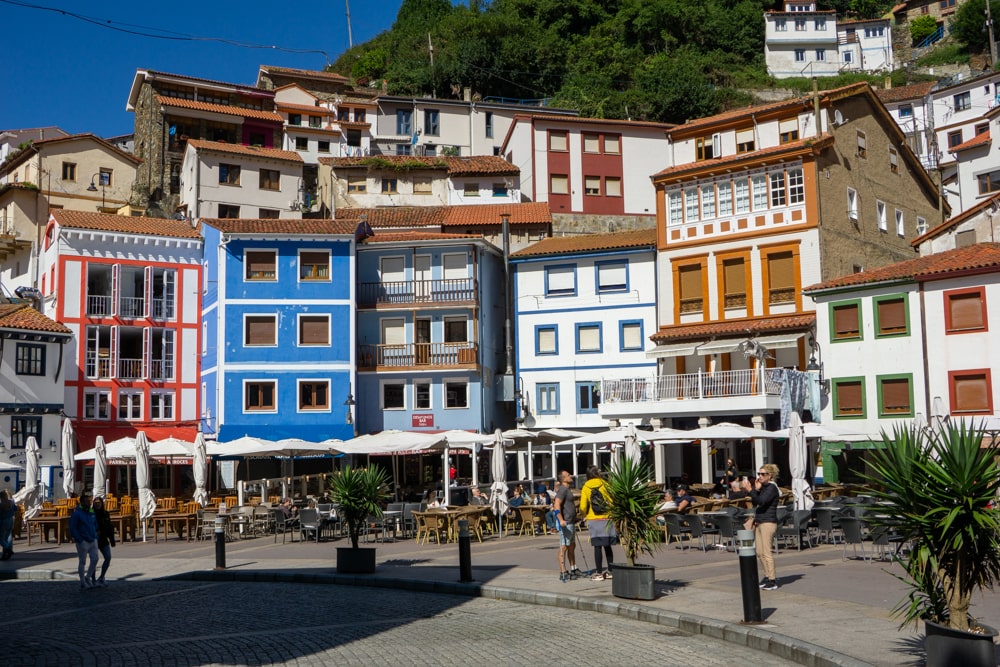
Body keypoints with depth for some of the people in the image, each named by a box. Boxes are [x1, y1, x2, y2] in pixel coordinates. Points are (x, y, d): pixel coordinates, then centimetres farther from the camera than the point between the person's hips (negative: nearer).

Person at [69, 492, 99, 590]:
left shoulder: (91, 512, 11)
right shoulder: (77, 513, -10)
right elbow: (72, 528, -12)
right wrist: (80, 540, -16)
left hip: (93, 541, 6)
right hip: (83, 542, -6)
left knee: (94, 560, 1)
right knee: (83, 562, 2)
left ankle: (88, 578, 19)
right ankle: (83, 583, 11)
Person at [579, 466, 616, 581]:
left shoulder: (586, 487, -1)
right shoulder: (605, 484, -2)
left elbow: (583, 507, -5)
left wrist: (584, 515, 15)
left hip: (594, 520, -1)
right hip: (607, 519, 1)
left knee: (597, 546, 1)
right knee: (607, 546, 12)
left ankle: (599, 573, 1)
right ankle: (610, 571, 17)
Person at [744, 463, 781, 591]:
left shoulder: (772, 488, -10)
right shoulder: (763, 487, 17)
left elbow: (761, 501, -22)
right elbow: (755, 503, 14)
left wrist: (750, 490, -25)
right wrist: (756, 489, 3)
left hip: (768, 522, -9)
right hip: (759, 521, 9)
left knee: (766, 552, -9)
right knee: (759, 552, 11)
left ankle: (772, 581, -6)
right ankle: (767, 576, 21)